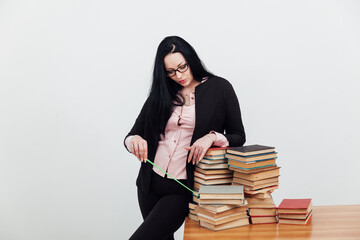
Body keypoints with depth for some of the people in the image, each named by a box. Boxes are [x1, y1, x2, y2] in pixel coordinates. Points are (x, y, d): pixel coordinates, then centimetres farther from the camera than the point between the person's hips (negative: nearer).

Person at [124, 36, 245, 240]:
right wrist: (134, 140, -16)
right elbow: (133, 135, 9)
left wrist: (212, 137, -19)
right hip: (150, 184, 4)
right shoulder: (161, 94, 8)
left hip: (183, 189, -4)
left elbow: (238, 137, 0)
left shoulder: (219, 88, -1)